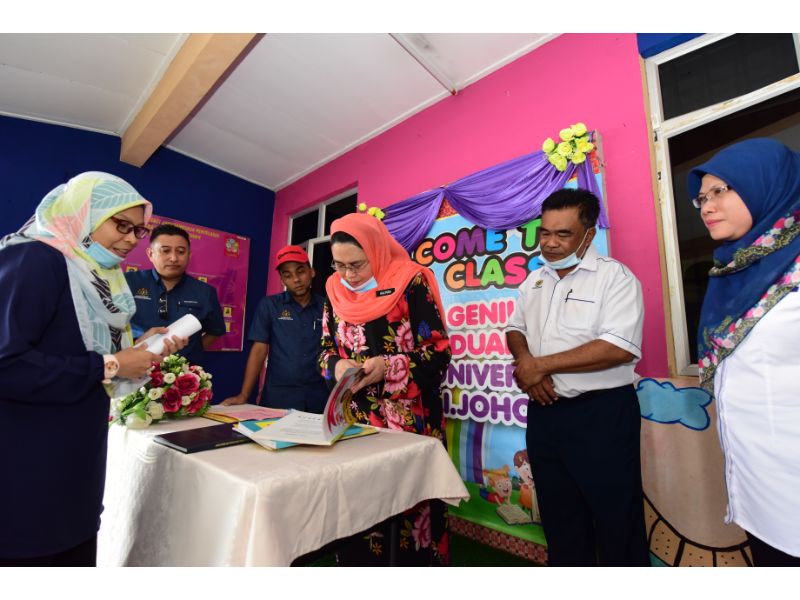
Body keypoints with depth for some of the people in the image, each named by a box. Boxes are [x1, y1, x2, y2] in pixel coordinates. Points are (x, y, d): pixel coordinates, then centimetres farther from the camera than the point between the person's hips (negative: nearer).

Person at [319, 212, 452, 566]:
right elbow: (325, 350, 11)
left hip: (409, 424, -4)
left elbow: (440, 354, -11)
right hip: (354, 420, 4)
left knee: (409, 508, 6)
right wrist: (336, 366, -11)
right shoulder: (336, 291, 6)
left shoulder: (411, 283, -10)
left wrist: (390, 366, -24)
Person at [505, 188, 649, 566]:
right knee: (559, 517, 22)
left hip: (601, 416, -6)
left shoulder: (614, 276, -11)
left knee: (616, 522, 12)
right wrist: (523, 360, -9)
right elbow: (515, 329, 14)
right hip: (544, 413, 6)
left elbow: (620, 348, -23)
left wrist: (542, 365, -18)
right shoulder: (534, 281, 10)